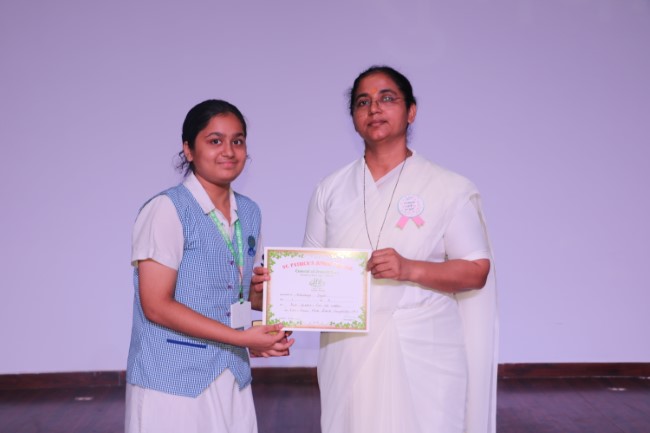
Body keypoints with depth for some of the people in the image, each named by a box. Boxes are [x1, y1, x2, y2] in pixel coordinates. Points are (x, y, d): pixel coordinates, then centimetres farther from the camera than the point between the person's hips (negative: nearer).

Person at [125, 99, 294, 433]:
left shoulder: (249, 213, 8)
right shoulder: (167, 210, -13)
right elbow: (156, 305, -17)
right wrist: (242, 338, -18)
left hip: (232, 377, 6)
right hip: (173, 380, -6)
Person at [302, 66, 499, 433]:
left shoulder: (449, 188, -1)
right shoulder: (331, 189, 9)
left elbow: (476, 271, -3)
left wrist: (411, 269, -18)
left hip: (422, 353, -2)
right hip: (348, 352, 3)